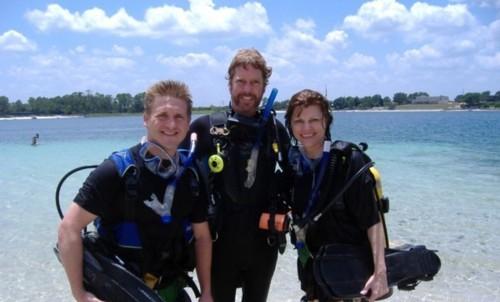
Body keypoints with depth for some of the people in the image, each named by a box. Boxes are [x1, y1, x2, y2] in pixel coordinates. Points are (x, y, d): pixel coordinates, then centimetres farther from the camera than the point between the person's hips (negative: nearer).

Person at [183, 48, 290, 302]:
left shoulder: (276, 130, 2)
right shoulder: (205, 127, -6)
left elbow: (289, 179, 13)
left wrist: (284, 218, 7)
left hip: (264, 243, 3)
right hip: (221, 241, -3)